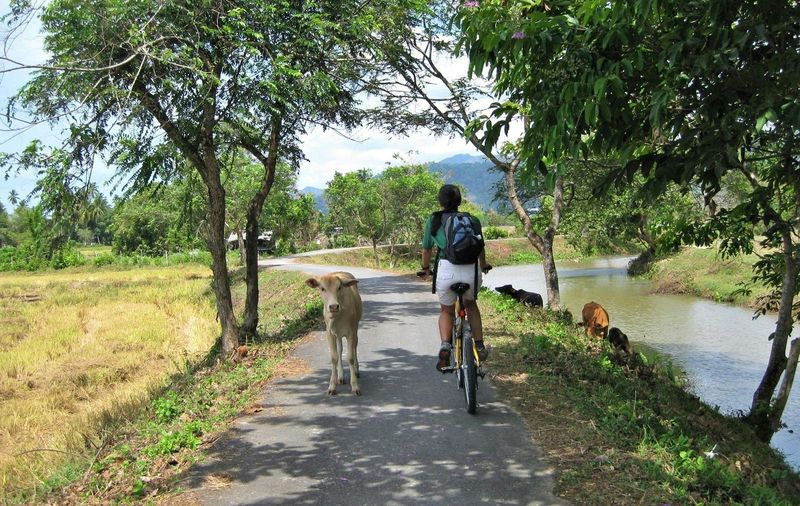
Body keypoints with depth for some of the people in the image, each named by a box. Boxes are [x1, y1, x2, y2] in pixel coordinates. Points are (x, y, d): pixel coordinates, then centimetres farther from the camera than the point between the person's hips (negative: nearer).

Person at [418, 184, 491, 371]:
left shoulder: (433, 220, 9)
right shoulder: (471, 220, 11)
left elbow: (427, 249, 17)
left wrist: (425, 268, 36)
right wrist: (483, 265, 42)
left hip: (446, 270, -1)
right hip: (470, 270, 1)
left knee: (446, 311, 22)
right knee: (471, 305, 30)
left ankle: (445, 345, 0)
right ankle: (480, 347, 25)